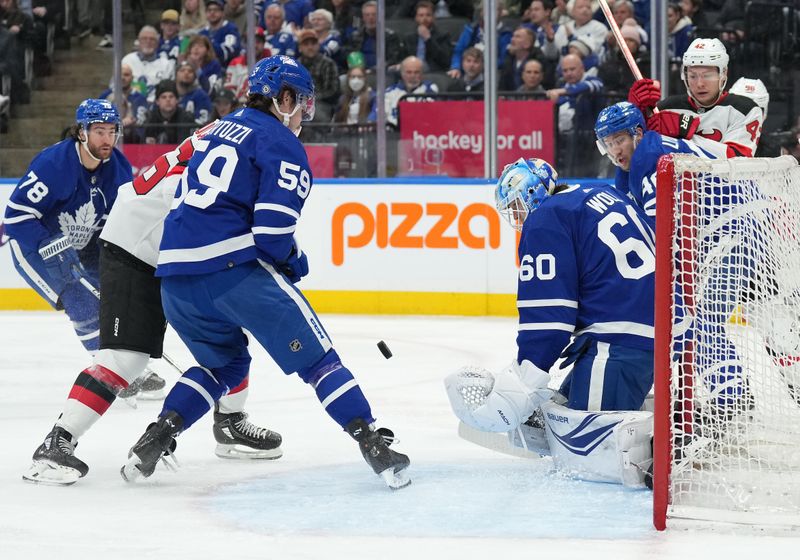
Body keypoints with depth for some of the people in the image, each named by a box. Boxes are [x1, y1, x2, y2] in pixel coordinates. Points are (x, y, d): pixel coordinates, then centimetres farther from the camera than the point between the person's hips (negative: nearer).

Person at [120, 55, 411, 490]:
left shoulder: (222, 129, 24)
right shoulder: (281, 142, -1)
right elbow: (274, 228, -13)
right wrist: (292, 261, 8)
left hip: (175, 273, 7)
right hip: (232, 268, -7)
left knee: (224, 363, 27)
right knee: (316, 357, 1)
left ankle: (155, 438, 13)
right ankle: (373, 445, -6)